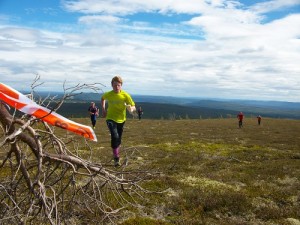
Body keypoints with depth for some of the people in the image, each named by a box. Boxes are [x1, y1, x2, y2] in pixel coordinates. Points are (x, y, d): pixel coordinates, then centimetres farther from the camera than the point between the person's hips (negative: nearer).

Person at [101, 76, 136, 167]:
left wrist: (131, 109, -36)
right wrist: (103, 109, 5)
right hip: (110, 118, -2)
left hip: (121, 119, 2)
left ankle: (117, 155, 41)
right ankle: (116, 158, -13)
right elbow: (103, 98, 14)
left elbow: (134, 107, -13)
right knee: (115, 136, -24)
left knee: (119, 139, 15)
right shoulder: (108, 94, -11)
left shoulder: (125, 95, -14)